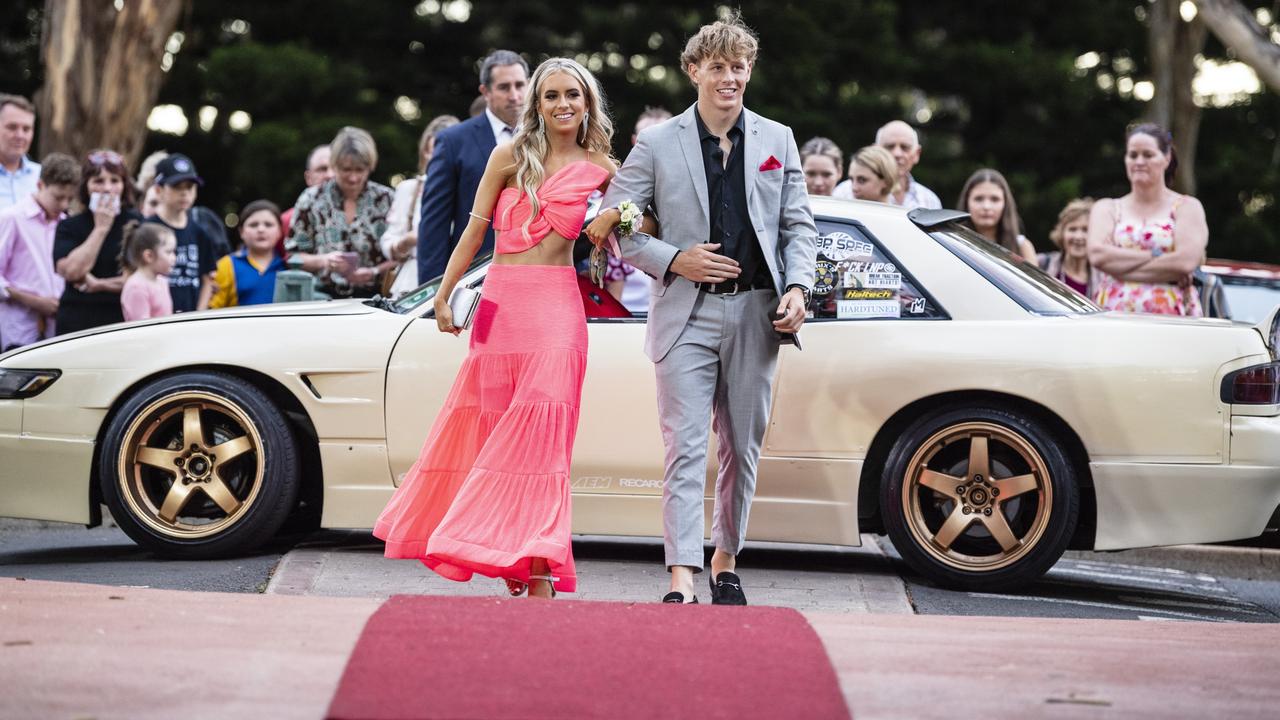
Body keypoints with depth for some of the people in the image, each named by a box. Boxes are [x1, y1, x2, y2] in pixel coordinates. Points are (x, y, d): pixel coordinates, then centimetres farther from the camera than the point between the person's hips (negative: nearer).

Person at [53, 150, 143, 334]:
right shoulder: (69, 227, 7)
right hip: (78, 325, 1)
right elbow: (71, 271, -10)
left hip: (126, 320, -1)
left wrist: (99, 284, -5)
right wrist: (101, 228, -6)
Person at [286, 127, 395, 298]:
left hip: (373, 297, 0)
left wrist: (375, 272, -9)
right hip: (323, 296, 0)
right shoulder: (312, 199, 7)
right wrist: (323, 261, -9)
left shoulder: (385, 199, 6)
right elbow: (293, 256, 9)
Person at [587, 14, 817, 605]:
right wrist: (673, 261, -11)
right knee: (685, 450, -10)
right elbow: (612, 224, 2)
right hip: (686, 314, -3)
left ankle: (726, 562, 26)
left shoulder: (777, 141, 10)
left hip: (755, 314, 3)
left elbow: (798, 225, 11)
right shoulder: (657, 145, 2)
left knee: (743, 448, 11)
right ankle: (681, 581, -16)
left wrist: (797, 287, -5)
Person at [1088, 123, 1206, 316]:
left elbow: (1187, 261, -7)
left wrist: (1122, 266, -5)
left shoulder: (1186, 207, 10)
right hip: (1111, 317, 2)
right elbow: (1097, 254, -1)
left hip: (1170, 314, -2)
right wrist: (1155, 255, -8)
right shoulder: (1106, 208, 18)